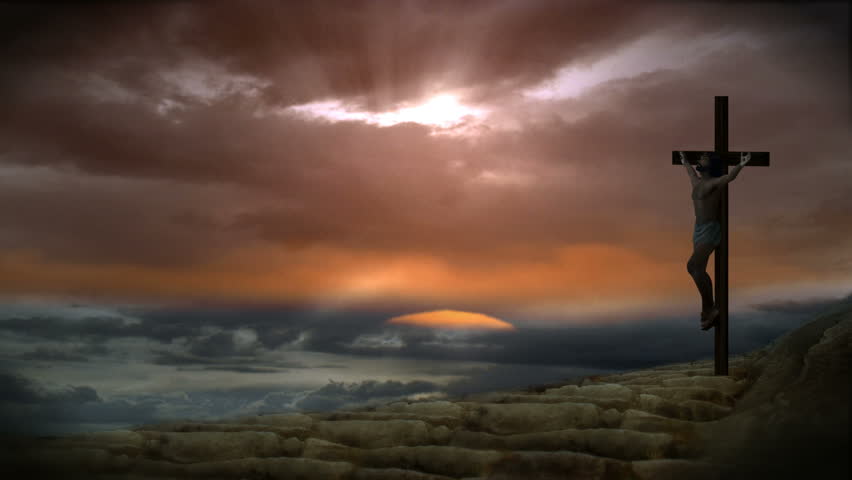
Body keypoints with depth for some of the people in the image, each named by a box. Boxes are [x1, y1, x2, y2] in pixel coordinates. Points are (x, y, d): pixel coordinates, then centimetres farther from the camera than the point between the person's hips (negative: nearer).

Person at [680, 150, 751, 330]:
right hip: (699, 229, 9)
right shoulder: (697, 182, 13)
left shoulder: (714, 183, -12)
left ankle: (709, 308, -13)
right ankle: (708, 308, 17)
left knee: (693, 266, -21)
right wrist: (685, 162, 52)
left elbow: (729, 176, -33)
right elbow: (691, 171, 36)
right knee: (698, 269, 9)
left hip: (710, 229, -9)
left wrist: (741, 165, -48)